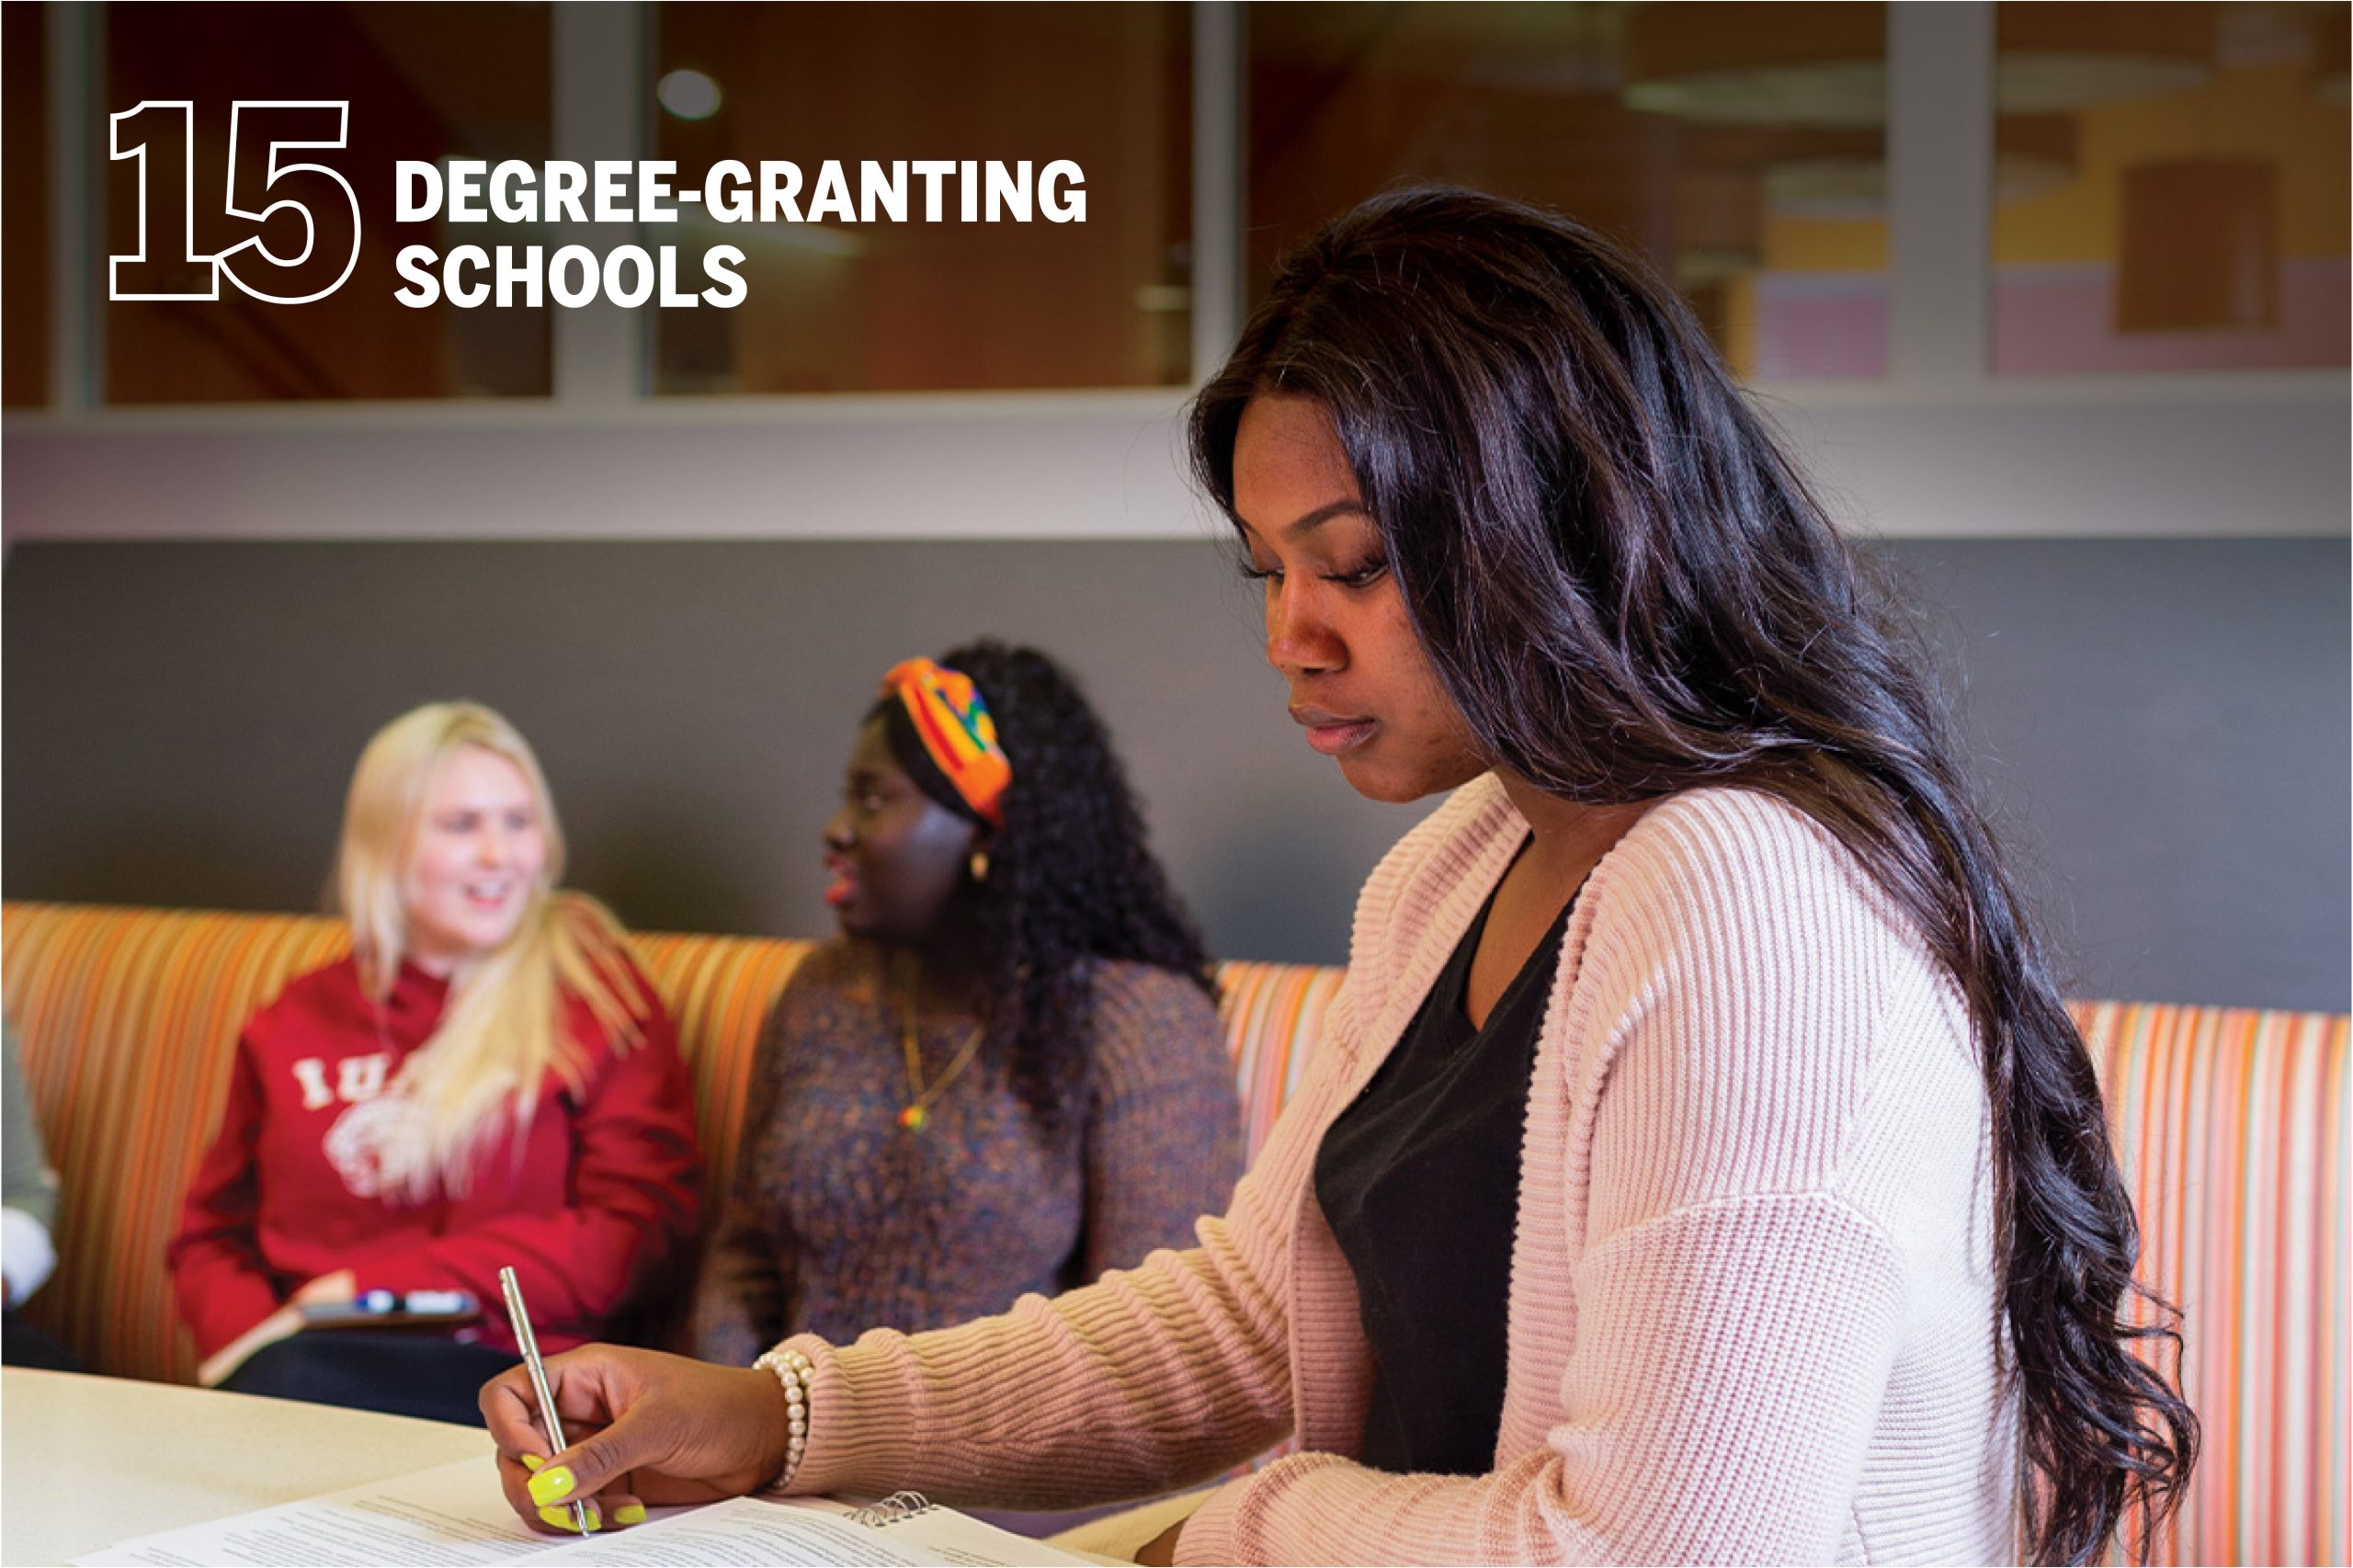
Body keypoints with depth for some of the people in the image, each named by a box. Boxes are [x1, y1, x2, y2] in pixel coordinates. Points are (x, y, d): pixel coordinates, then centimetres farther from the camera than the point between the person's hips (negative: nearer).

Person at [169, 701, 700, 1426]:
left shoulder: (592, 993, 8)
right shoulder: (297, 1022, 19)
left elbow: (637, 1233, -2)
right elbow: (212, 1238, 22)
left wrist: (375, 1285, -7)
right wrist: (254, 1336, -4)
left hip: (501, 1371, -4)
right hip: (302, 1355, 4)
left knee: (292, 1382, -35)